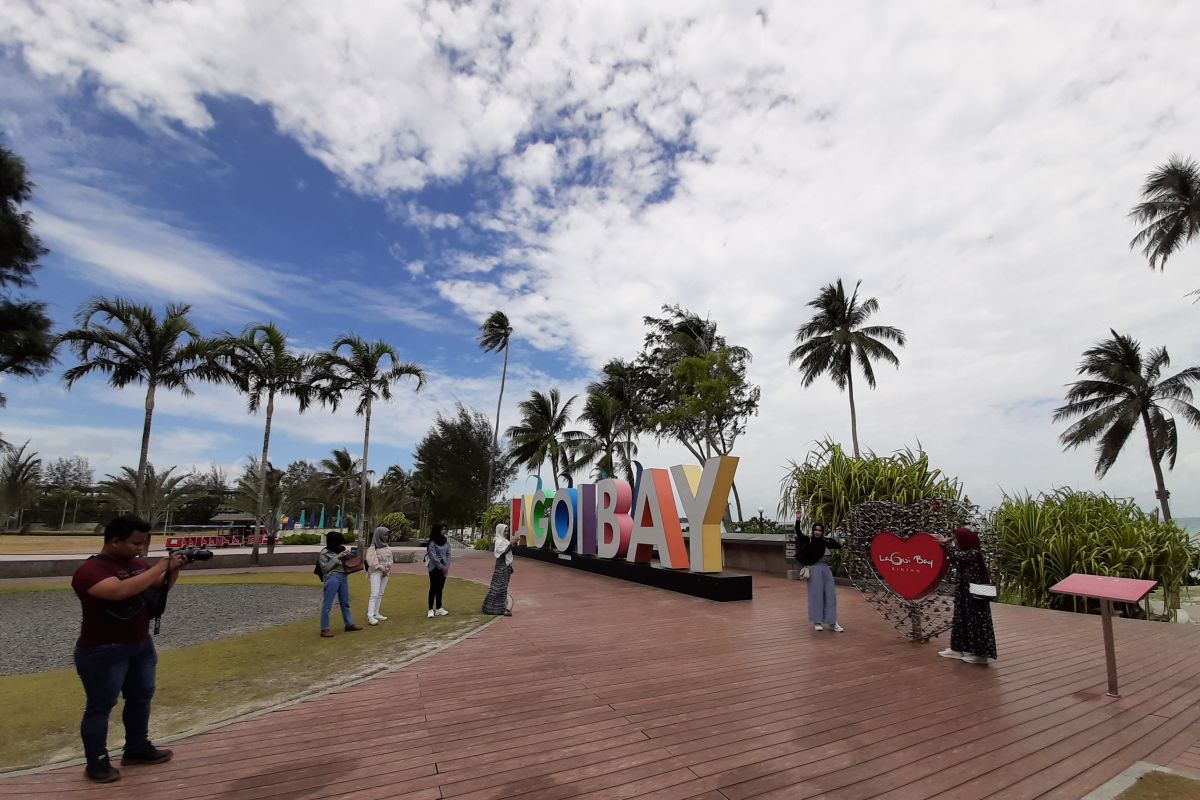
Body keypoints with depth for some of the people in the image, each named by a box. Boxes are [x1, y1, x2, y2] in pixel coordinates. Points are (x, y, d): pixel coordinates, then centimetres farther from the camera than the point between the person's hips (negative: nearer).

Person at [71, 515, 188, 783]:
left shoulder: (136, 563, 2)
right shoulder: (90, 570, -20)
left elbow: (162, 586, 11)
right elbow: (120, 590, -37)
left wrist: (174, 570, -10)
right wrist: (161, 566, -33)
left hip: (141, 645, 8)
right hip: (103, 652, -8)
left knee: (141, 697, 17)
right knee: (100, 706, 5)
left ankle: (137, 748, 31)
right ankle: (96, 763, 20)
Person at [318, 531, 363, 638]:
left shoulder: (340, 550, 11)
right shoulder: (324, 553, -5)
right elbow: (325, 568, -12)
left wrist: (347, 556, -1)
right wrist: (337, 557, -15)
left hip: (343, 577, 7)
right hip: (332, 578, -7)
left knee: (345, 603, 15)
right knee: (327, 604, -4)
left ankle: (349, 624, 25)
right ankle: (325, 629, 3)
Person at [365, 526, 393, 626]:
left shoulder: (386, 546, 10)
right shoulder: (373, 547, -9)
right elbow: (371, 560, -15)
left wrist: (388, 569, -1)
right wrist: (381, 568, -16)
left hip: (385, 572, 7)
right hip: (376, 572, -7)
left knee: (380, 594, 9)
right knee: (375, 594, -13)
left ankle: (376, 613, 16)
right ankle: (370, 616, -15)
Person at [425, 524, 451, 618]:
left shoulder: (446, 540, 4)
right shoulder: (432, 542, -12)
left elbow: (448, 553, 5)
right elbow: (433, 556, -14)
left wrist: (447, 566, -4)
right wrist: (442, 567, -12)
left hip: (443, 567, 5)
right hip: (434, 567, -5)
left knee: (440, 588, 10)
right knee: (433, 588, -2)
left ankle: (439, 609, 17)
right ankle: (431, 610, 3)